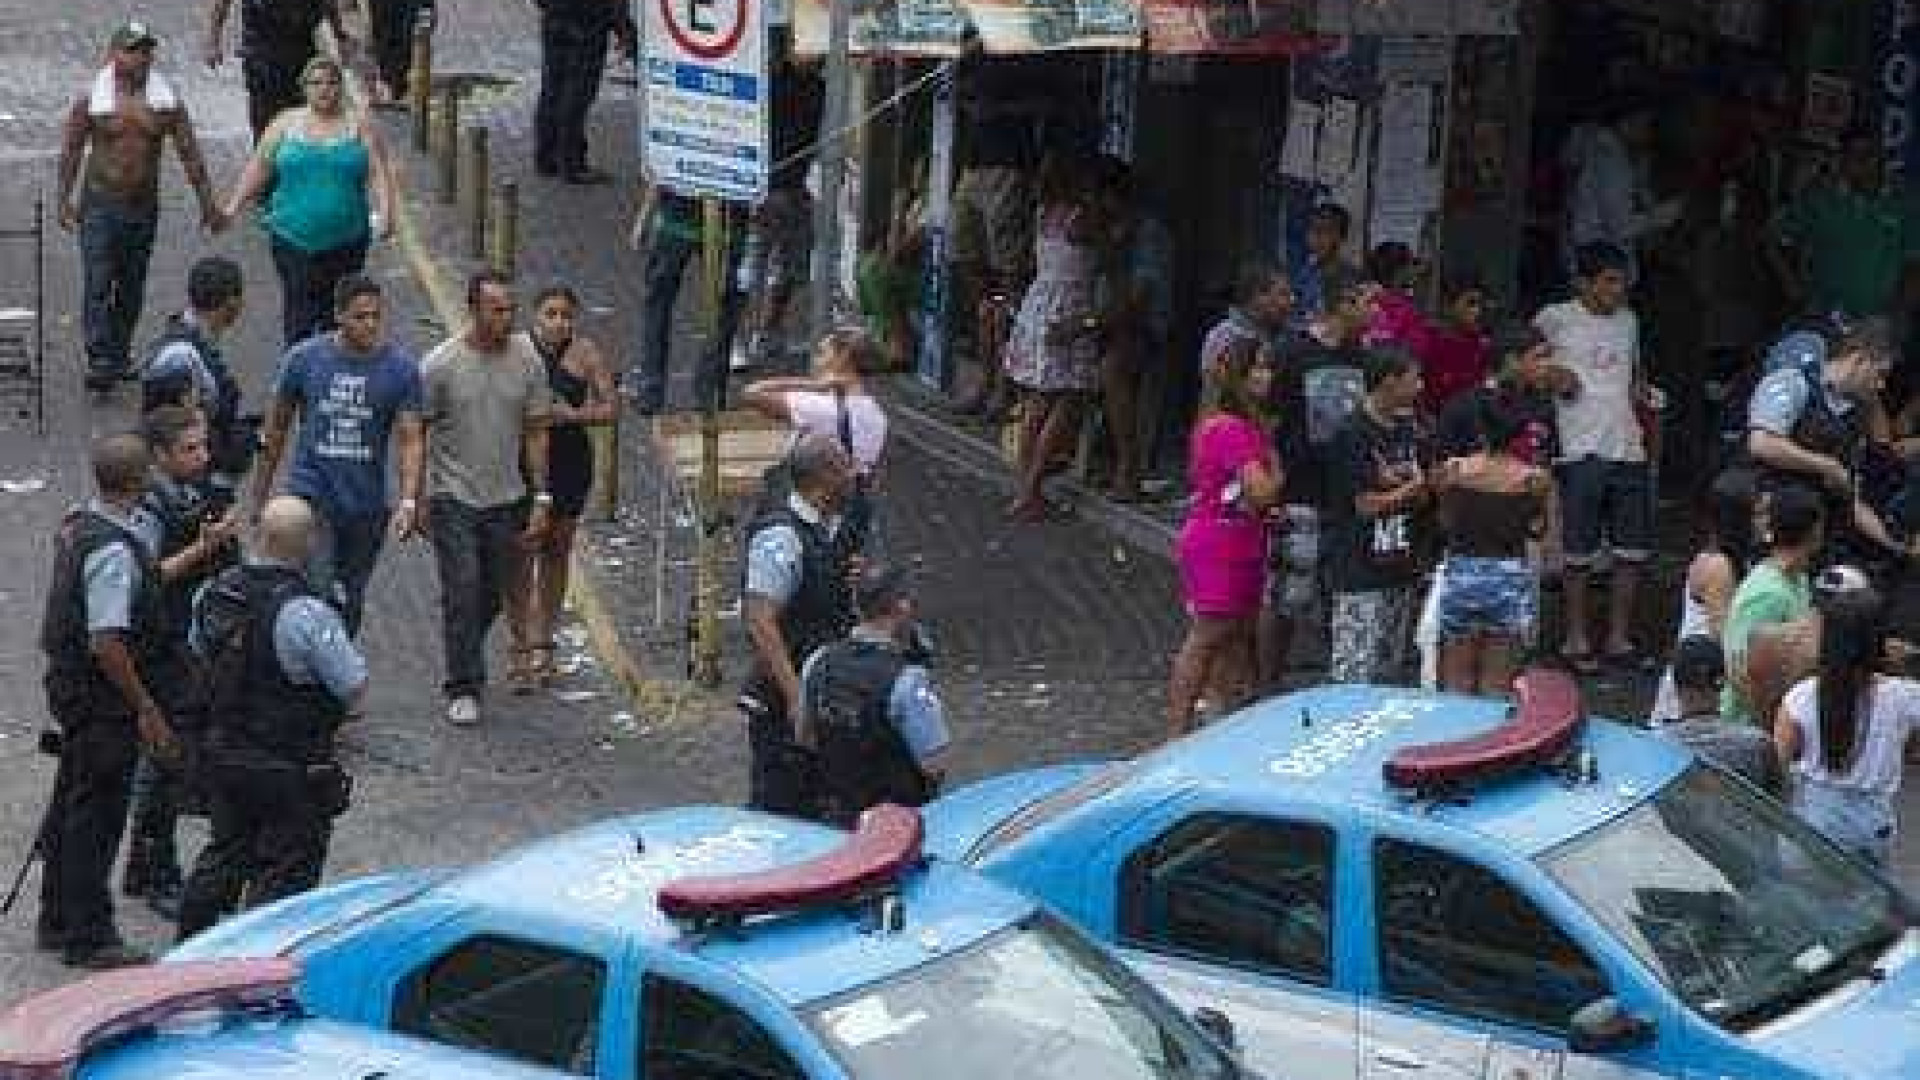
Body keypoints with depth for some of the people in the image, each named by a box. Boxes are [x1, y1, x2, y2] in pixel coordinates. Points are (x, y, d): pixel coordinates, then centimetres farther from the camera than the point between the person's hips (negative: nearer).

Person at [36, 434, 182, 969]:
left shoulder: (76, 526, 4)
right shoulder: (113, 550, -25)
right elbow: (107, 643, -27)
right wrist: (147, 709, -20)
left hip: (70, 684, 10)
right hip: (104, 698, -10)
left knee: (71, 806, 19)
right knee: (97, 813, 0)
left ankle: (57, 922, 31)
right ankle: (88, 938, 9)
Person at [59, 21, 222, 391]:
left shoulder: (167, 101, 0)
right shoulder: (90, 100, -6)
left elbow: (190, 154, 4)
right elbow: (70, 152, 2)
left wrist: (207, 203, 3)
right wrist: (65, 201, 3)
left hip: (144, 205, 3)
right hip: (100, 204, -3)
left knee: (131, 288, 12)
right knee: (98, 285, -10)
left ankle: (120, 354, 27)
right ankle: (101, 362, -14)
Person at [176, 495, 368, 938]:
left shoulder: (217, 591, -4)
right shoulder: (305, 613, -25)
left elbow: (200, 648, 15)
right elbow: (355, 690, -21)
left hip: (222, 749, 7)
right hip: (289, 768, -7)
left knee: (225, 852, 24)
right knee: (284, 872, 7)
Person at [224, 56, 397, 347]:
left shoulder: (359, 126, 4)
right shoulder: (287, 124, 6)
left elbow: (378, 173, -3)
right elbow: (258, 168, 10)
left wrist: (385, 212, -18)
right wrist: (233, 208, 5)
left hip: (346, 239, 0)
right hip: (293, 236, 0)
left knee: (336, 311, 7)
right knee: (300, 311, -7)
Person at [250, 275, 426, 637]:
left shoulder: (401, 368, -4)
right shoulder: (304, 358, -4)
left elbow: (410, 441, -6)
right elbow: (275, 431, 7)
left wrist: (409, 502, -20)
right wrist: (258, 496, 11)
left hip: (367, 507, 2)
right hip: (310, 495, -2)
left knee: (350, 605, 14)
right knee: (317, 595, -17)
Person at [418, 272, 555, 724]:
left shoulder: (527, 360, 0)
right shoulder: (441, 364, -9)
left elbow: (535, 432, 6)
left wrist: (541, 498, 3)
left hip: (506, 497, 3)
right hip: (454, 496, -3)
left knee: (496, 593, 10)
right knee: (463, 592, -8)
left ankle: (463, 657, 36)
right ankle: (463, 689, -2)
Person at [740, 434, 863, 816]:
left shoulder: (836, 532, 11)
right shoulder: (780, 537, -17)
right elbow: (761, 623, -22)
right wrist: (796, 695, -26)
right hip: (783, 709, -9)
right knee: (777, 809, -4)